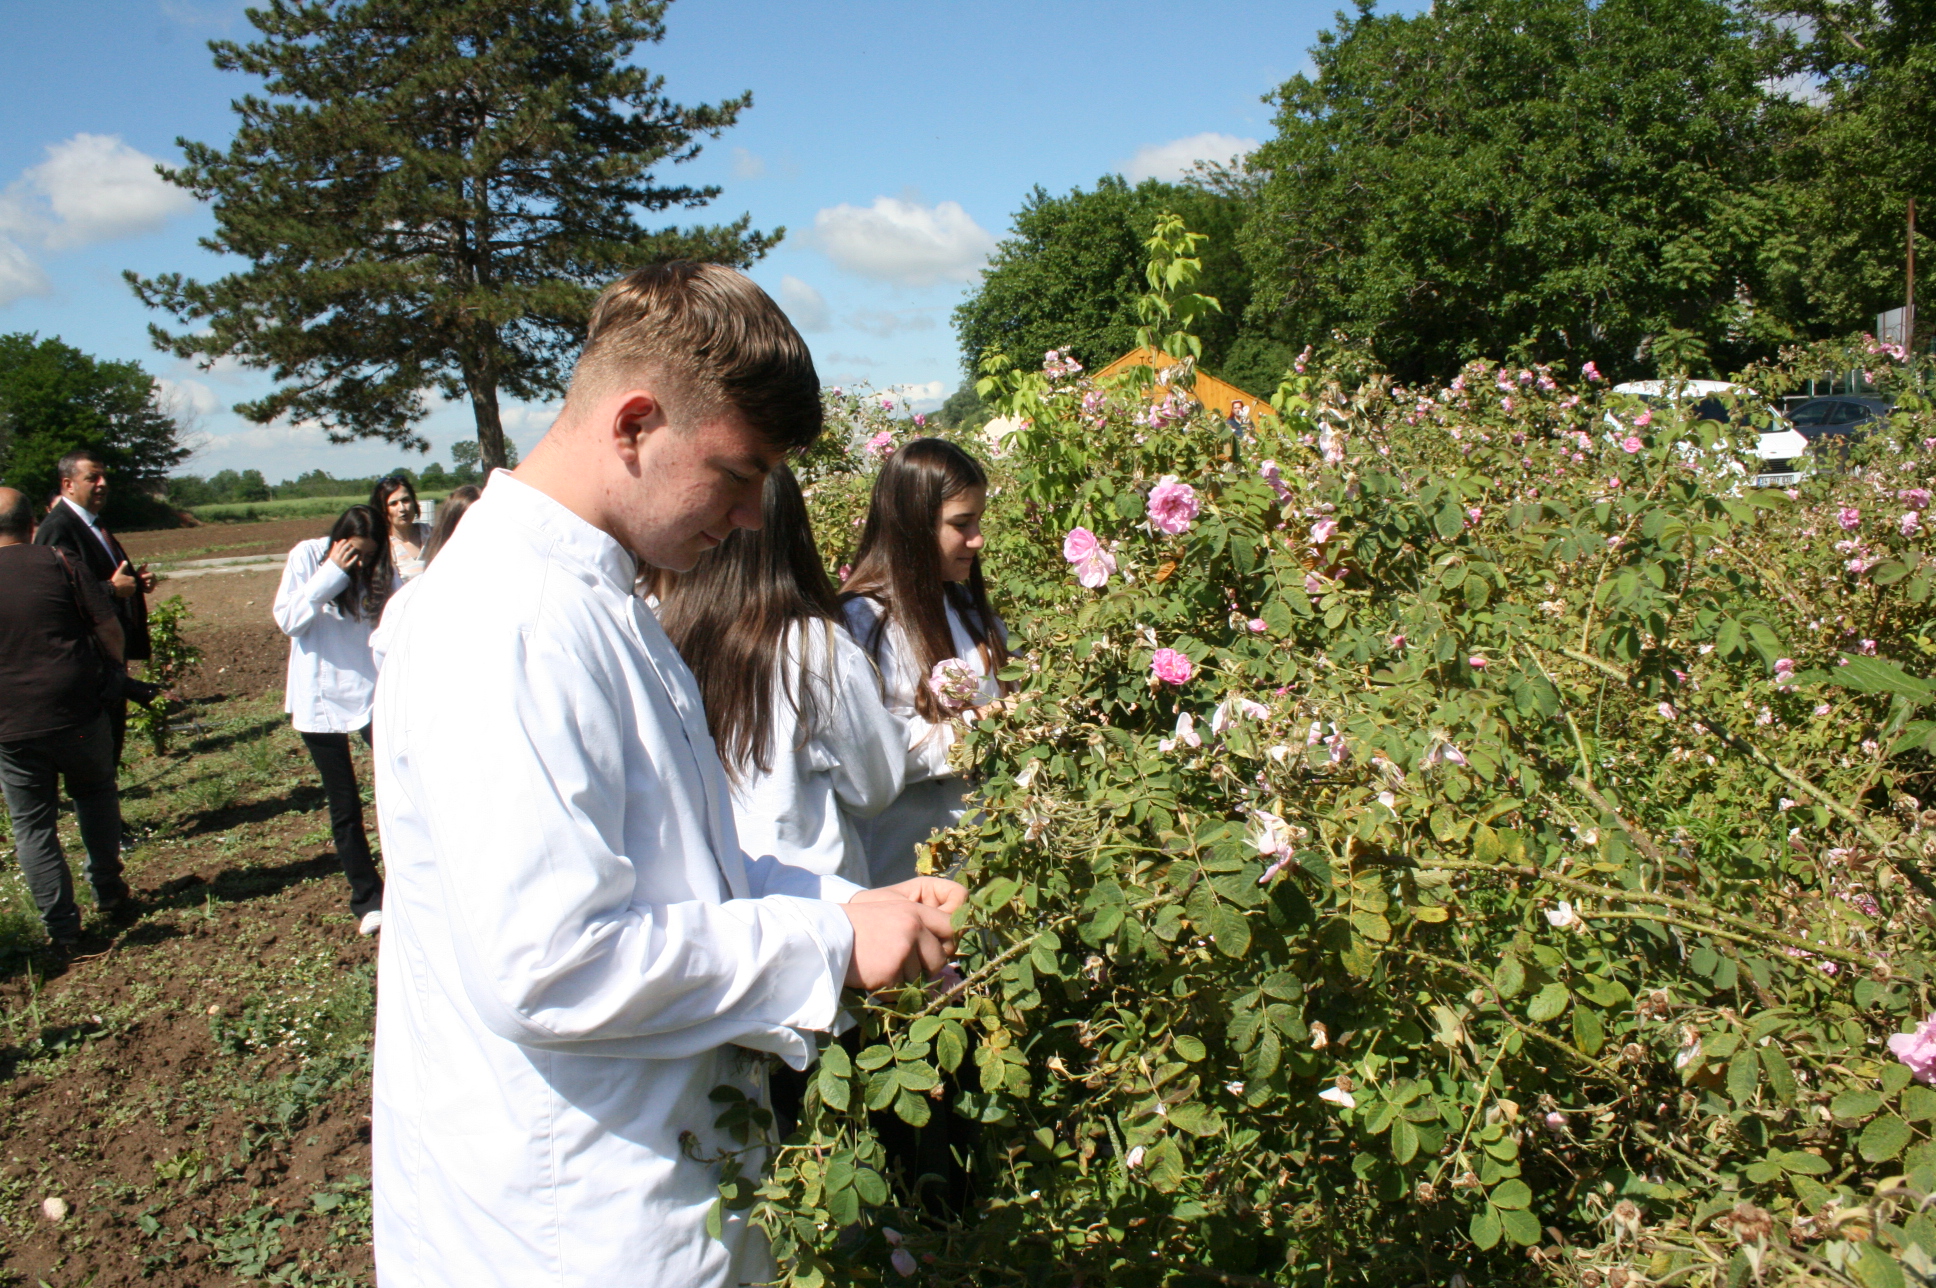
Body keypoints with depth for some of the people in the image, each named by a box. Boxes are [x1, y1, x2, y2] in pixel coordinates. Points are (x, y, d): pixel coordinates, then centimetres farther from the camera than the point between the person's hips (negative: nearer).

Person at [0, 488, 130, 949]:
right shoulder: (57, 562, -6)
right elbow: (108, 626, -6)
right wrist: (112, 669, 13)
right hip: (79, 713, 0)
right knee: (95, 794, 23)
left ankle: (61, 926, 12)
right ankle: (107, 891, 26)